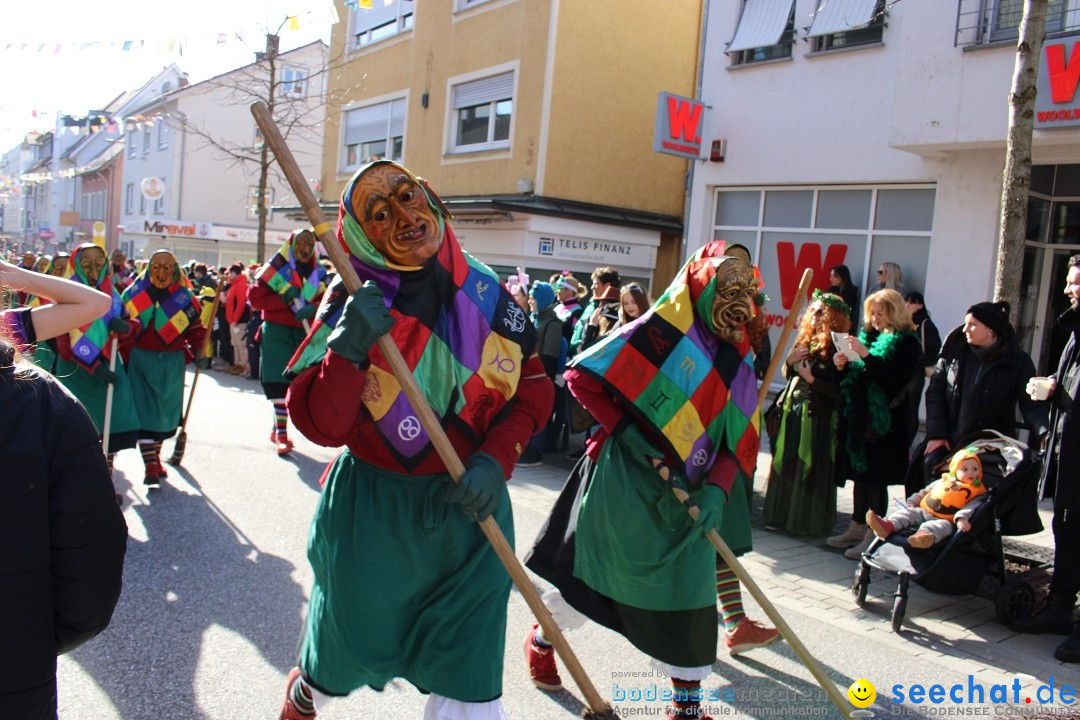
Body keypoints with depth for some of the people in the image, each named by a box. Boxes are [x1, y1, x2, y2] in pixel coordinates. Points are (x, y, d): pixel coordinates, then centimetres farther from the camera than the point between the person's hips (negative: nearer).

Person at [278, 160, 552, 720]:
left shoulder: (483, 291, -5)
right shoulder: (352, 302, -11)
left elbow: (533, 385, 1)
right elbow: (321, 426, -17)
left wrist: (496, 458, -13)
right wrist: (349, 347, -31)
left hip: (470, 508, 2)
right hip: (372, 511, -1)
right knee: (349, 645, 22)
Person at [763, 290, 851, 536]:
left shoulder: (836, 349, -11)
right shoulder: (805, 340, 9)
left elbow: (840, 390, -15)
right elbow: (788, 375, 15)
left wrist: (812, 379, -17)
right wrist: (789, 361, -4)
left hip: (818, 416, -7)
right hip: (793, 410, 7)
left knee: (811, 467, 0)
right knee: (787, 463, 10)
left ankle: (808, 520, 11)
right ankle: (784, 514, 21)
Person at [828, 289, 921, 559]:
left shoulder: (906, 342, -6)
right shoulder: (868, 336, 14)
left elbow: (895, 380, -18)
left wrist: (866, 355, -23)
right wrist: (844, 364, -1)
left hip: (885, 422, -7)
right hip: (860, 417, 7)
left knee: (875, 477, -3)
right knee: (860, 473, 13)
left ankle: (872, 536, 4)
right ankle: (856, 528, 23)